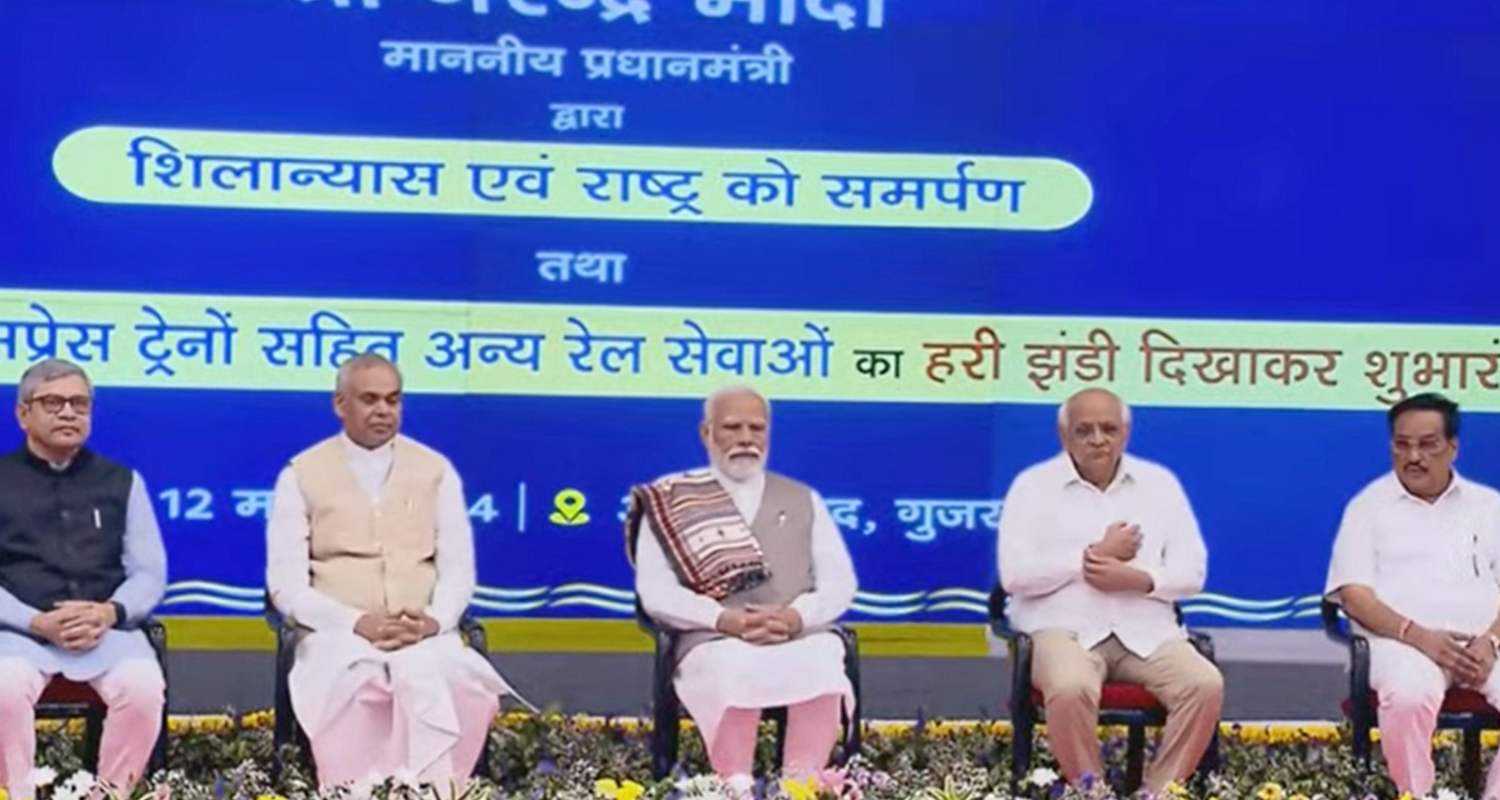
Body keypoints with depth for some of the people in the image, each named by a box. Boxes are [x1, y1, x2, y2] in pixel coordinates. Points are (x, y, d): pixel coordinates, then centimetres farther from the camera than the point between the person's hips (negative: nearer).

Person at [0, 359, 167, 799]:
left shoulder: (122, 481, 18)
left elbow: (150, 572, 11)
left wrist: (110, 613, -10)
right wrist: (38, 623, -13)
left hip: (107, 628, 1)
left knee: (144, 687, -30)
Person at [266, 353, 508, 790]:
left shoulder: (436, 471, 13)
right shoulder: (301, 475, 6)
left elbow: (458, 569, 8)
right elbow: (286, 585, 0)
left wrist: (433, 622, -14)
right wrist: (358, 624, -16)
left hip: (426, 637, 1)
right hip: (338, 637, -1)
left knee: (428, 680, -35)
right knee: (351, 685, -37)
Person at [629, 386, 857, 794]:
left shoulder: (803, 500, 22)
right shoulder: (670, 502, 14)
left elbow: (840, 582, 13)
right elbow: (656, 591, 2)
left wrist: (798, 616, -10)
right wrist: (724, 619, -15)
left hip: (801, 639, 2)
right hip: (715, 642, -2)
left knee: (821, 669, -34)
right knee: (735, 674, -38)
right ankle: (737, 789, -38)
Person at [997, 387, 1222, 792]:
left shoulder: (1159, 483, 13)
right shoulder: (1033, 485, 5)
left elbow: (1192, 572, 8)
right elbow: (1016, 575, -7)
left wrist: (1137, 578, -13)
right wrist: (1098, 553, -7)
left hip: (1147, 630, 3)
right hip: (1065, 628, -3)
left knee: (1206, 685, -25)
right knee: (1071, 689, -36)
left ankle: (1159, 795, -13)